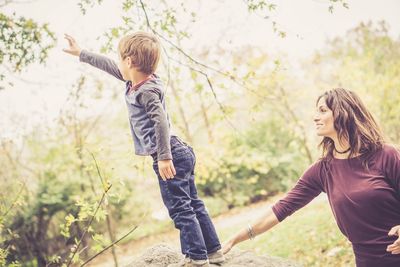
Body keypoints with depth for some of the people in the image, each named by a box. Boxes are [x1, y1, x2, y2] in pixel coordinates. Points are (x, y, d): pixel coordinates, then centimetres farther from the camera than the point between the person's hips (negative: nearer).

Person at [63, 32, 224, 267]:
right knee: (193, 204, 14)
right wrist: (81, 53, 31)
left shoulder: (145, 92, -15)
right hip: (180, 151, 10)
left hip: (170, 154, -10)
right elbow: (109, 66, 23)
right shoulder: (140, 80, 13)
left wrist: (164, 157, -30)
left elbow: (161, 122, -26)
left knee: (180, 208, -3)